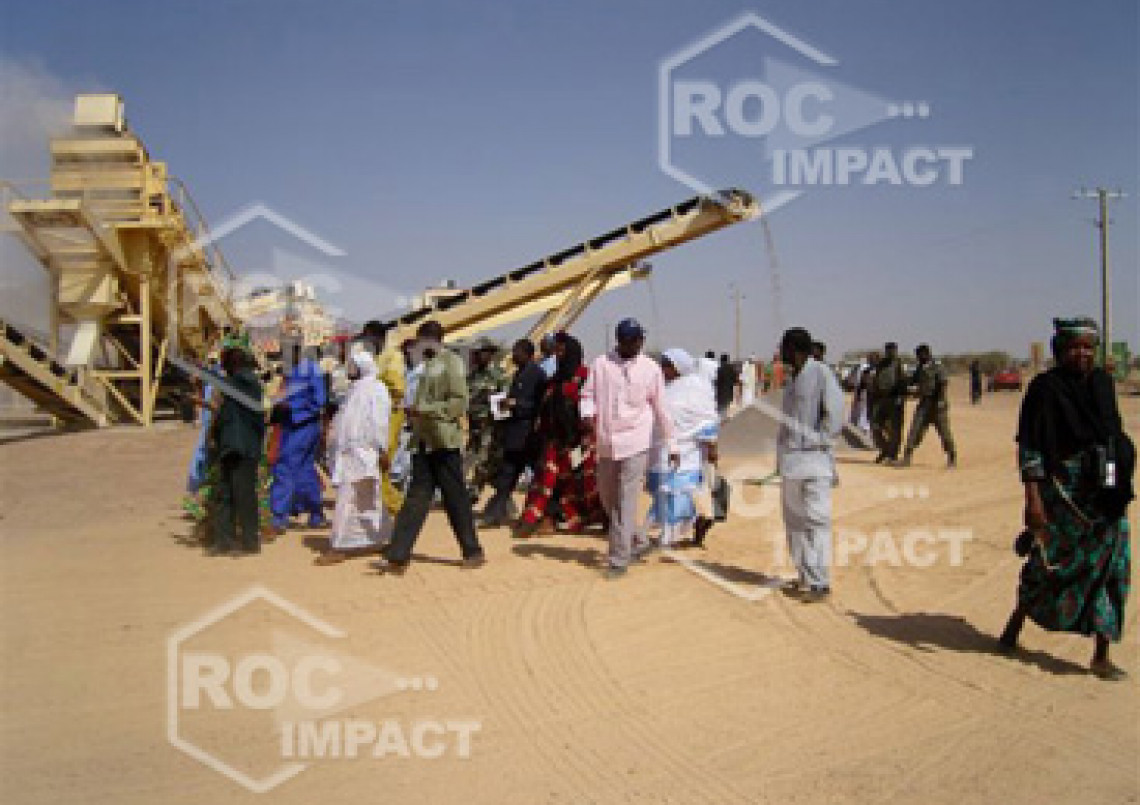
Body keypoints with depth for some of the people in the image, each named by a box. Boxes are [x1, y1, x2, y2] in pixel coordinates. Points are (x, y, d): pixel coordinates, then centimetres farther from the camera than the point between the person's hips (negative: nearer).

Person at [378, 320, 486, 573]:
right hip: (424, 443, 8)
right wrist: (414, 412, 7)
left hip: (445, 443, -8)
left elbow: (459, 402, -16)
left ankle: (473, 551, 14)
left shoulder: (451, 363, -8)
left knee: (455, 499, 1)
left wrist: (424, 409, -18)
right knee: (416, 498, 4)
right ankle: (398, 555, 2)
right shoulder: (428, 365, 17)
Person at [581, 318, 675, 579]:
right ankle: (637, 540, 33)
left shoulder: (651, 369, 2)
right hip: (606, 442, 4)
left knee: (626, 502, -9)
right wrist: (588, 412, -14)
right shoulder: (601, 363, 4)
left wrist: (671, 445, 10)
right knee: (607, 498, 14)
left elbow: (661, 410, 8)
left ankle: (619, 559, -3)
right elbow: (588, 393, 9)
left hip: (636, 443, -4)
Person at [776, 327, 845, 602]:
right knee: (794, 521, 13)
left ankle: (820, 582, 0)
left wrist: (816, 440, -14)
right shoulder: (792, 378, 15)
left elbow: (835, 414, -13)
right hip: (790, 461, 9)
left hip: (813, 460, -9)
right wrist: (782, 456, 15)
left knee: (816, 522, -5)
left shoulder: (821, 373, -9)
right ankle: (805, 577, 22)